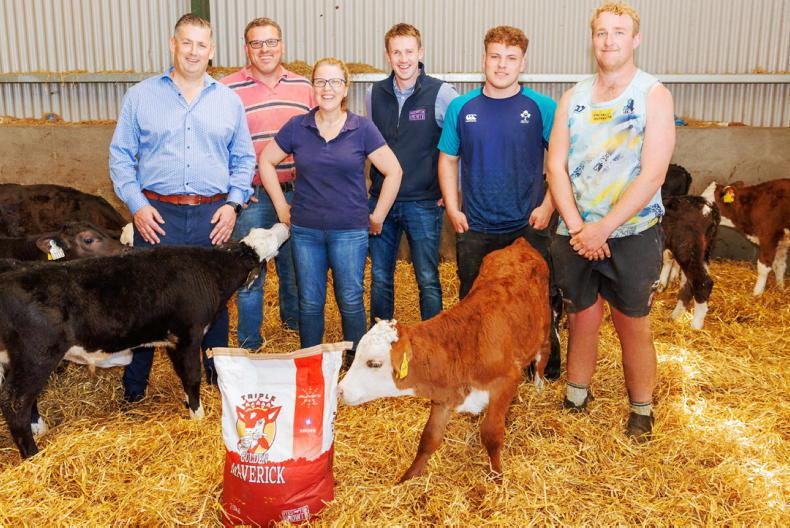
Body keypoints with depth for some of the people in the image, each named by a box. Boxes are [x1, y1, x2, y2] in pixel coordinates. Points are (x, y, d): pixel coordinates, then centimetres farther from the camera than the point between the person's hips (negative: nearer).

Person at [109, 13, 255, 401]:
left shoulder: (229, 101, 9)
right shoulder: (141, 96, 5)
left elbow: (244, 159, 12)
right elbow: (120, 155, 5)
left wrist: (233, 203, -1)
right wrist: (137, 204, -6)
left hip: (213, 216, 1)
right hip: (158, 214, -1)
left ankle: (218, 375, 27)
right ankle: (135, 384, 19)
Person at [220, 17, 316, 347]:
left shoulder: (303, 87, 7)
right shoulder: (227, 90, -4)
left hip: (297, 194, 3)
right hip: (252, 196, -3)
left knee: (295, 267, 16)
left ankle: (295, 321, 39)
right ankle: (249, 346, 19)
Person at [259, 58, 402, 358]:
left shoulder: (362, 128, -4)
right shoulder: (297, 127, 1)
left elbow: (393, 172, -1)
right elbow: (266, 161, 12)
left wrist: (378, 217, 0)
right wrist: (281, 207, 7)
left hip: (350, 232, -2)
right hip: (306, 231, 2)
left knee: (350, 301, 6)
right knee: (309, 303, 11)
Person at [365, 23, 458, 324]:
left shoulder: (441, 93, -8)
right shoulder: (375, 93, 5)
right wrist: (376, 187, 12)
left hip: (424, 202, -3)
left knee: (428, 280, 4)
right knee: (379, 277, 12)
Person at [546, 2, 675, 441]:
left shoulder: (654, 96, -5)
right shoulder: (573, 98, 6)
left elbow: (652, 176, -14)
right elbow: (556, 166, 0)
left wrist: (602, 228, -17)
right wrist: (577, 228, -12)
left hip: (633, 236, -3)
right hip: (575, 235, 3)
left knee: (634, 327, 9)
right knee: (582, 321, 14)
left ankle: (642, 413, 28)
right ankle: (575, 402, 32)